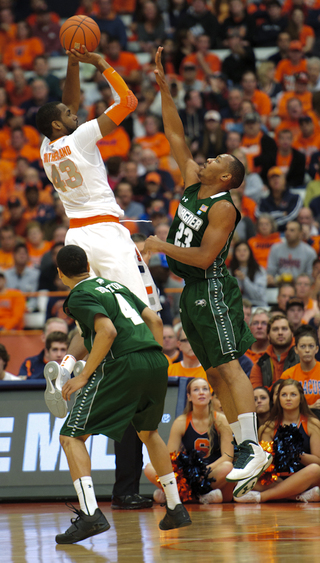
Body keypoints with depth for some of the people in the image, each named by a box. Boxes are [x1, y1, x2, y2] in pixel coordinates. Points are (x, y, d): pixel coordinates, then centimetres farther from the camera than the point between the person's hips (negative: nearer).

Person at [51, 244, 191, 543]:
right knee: (148, 431, 32)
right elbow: (154, 319, 23)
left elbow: (108, 331, -15)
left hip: (123, 364, -8)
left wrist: (83, 377, -10)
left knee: (71, 436, -3)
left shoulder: (80, 296, 0)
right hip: (156, 362, 8)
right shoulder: (114, 285, 25)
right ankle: (176, 508, 30)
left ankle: (90, 513, -20)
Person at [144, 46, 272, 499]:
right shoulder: (193, 182, 9)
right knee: (216, 374, 7)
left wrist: (162, 247, -16)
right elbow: (175, 135, 12)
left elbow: (204, 257, -21)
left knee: (229, 367, -14)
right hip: (192, 293, 9)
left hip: (212, 290, -9)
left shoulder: (223, 208, -13)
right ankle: (246, 452, 7)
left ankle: (252, 448, -18)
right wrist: (163, 88, 7)